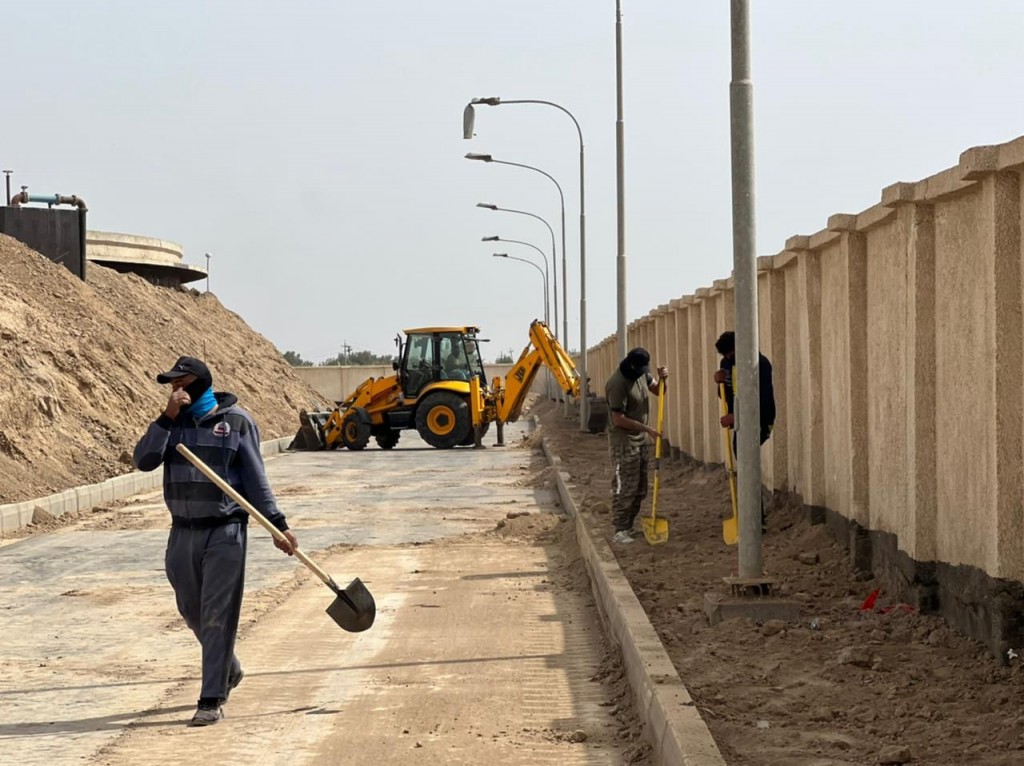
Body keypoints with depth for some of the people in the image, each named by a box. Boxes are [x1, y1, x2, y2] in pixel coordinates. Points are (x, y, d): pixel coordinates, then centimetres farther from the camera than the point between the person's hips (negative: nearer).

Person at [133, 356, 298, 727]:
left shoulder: (236, 421, -4)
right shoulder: (172, 422, 7)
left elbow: (255, 478, -1)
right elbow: (144, 460, -7)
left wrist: (278, 524, -4)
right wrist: (168, 417, -15)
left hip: (225, 532, -5)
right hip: (183, 531, 5)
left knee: (217, 616, -6)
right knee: (192, 612, 14)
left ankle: (212, 700, -4)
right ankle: (228, 670, 39)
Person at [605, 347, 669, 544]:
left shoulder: (642, 374, 4)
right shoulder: (617, 383, -22)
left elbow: (658, 391, 17)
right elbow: (619, 419, -23)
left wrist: (662, 379, -6)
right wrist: (647, 429, -20)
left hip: (641, 439, 9)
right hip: (623, 441, -9)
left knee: (640, 488, 11)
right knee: (624, 487, -9)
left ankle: (628, 526, 19)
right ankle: (619, 530, -5)